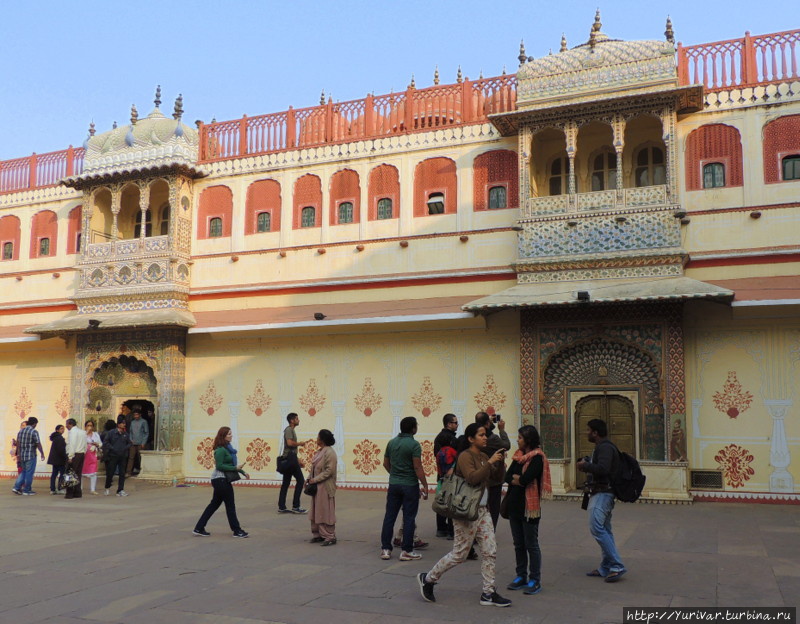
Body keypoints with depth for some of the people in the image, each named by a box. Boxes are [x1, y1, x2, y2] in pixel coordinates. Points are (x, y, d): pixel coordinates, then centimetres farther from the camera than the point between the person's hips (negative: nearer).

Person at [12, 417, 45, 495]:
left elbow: (18, 443, 11)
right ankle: (27, 490, 7)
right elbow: (38, 444, -14)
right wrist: (42, 454, -4)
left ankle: (17, 487, 12)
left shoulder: (21, 431, 8)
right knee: (29, 473, 2)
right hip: (31, 455, -7)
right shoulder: (34, 432, -13)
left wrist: (18, 454, 17)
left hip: (22, 455, 7)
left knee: (23, 472, 20)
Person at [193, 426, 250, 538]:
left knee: (214, 504, 13)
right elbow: (219, 466, -22)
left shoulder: (226, 448, 13)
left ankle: (199, 528, 17)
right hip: (221, 480, -10)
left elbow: (229, 464, 20)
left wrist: (243, 472, 16)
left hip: (221, 480, 10)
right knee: (230, 505, -1)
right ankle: (237, 530, 8)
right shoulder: (220, 450, -17)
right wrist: (235, 468, -22)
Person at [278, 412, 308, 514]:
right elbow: (290, 443, -25)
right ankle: (295, 506, -4)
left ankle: (281, 507, 10)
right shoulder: (289, 429, -9)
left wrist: (298, 460, 22)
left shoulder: (291, 430, 22)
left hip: (288, 459, 10)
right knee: (300, 480, -6)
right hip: (290, 458, -10)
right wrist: (300, 443, -10)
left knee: (286, 483, 9)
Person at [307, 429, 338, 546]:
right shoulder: (319, 451, 11)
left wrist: (315, 479, -20)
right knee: (316, 512, 14)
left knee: (325, 512, -4)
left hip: (325, 487, -9)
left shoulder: (330, 453, -16)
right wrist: (309, 478, 4)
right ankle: (318, 534, 23)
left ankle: (330, 537, 3)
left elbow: (329, 470, -21)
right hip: (316, 486, 9)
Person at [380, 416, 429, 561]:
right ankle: (407, 551, 5)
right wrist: (425, 486, -12)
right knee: (409, 518, 2)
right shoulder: (414, 444, -14)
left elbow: (386, 463, 13)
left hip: (393, 484, 5)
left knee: (389, 517, 9)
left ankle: (385, 549, 12)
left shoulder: (392, 442, 6)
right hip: (410, 485, -5)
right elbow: (418, 468, -18)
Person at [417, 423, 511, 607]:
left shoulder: (483, 456, 13)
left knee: (490, 552, 6)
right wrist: (490, 462, -27)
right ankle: (428, 579, 15)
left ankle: (489, 593, 14)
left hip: (482, 510, 9)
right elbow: (472, 478, -28)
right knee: (459, 554, -1)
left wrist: (500, 462, -2)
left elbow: (498, 478, 13)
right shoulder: (465, 456, -13)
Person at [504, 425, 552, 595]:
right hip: (514, 504, 8)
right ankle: (521, 577, 23)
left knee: (531, 545, 0)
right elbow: (507, 477, 5)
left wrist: (515, 478, -4)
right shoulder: (518, 456, 11)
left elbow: (526, 479, -22)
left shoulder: (537, 458, -12)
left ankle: (535, 580, 8)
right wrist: (518, 480, -11)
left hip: (529, 506, -8)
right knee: (519, 544, 14)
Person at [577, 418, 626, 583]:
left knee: (597, 528, -14)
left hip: (602, 494, -11)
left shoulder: (605, 447, -15)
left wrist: (585, 465, -16)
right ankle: (605, 567, 16)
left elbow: (603, 468, -29)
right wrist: (587, 467, 7)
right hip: (602, 493, 11)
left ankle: (617, 566, -13)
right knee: (604, 530, 12)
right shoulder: (602, 447, 19)